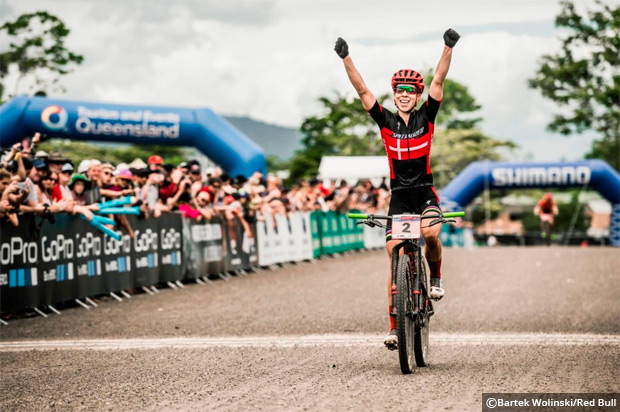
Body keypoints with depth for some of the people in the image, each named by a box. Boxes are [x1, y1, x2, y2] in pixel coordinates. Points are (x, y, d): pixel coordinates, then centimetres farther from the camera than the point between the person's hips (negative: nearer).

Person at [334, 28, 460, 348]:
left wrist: (448, 48, -21)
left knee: (431, 234, -31)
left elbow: (438, 82, -10)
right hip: (399, 196, 1)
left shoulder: (426, 117, 0)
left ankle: (436, 277, 1)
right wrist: (345, 58, -17)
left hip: (425, 192, -1)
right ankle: (394, 327, 1)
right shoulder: (386, 121, 1)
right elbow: (362, 90, -6)